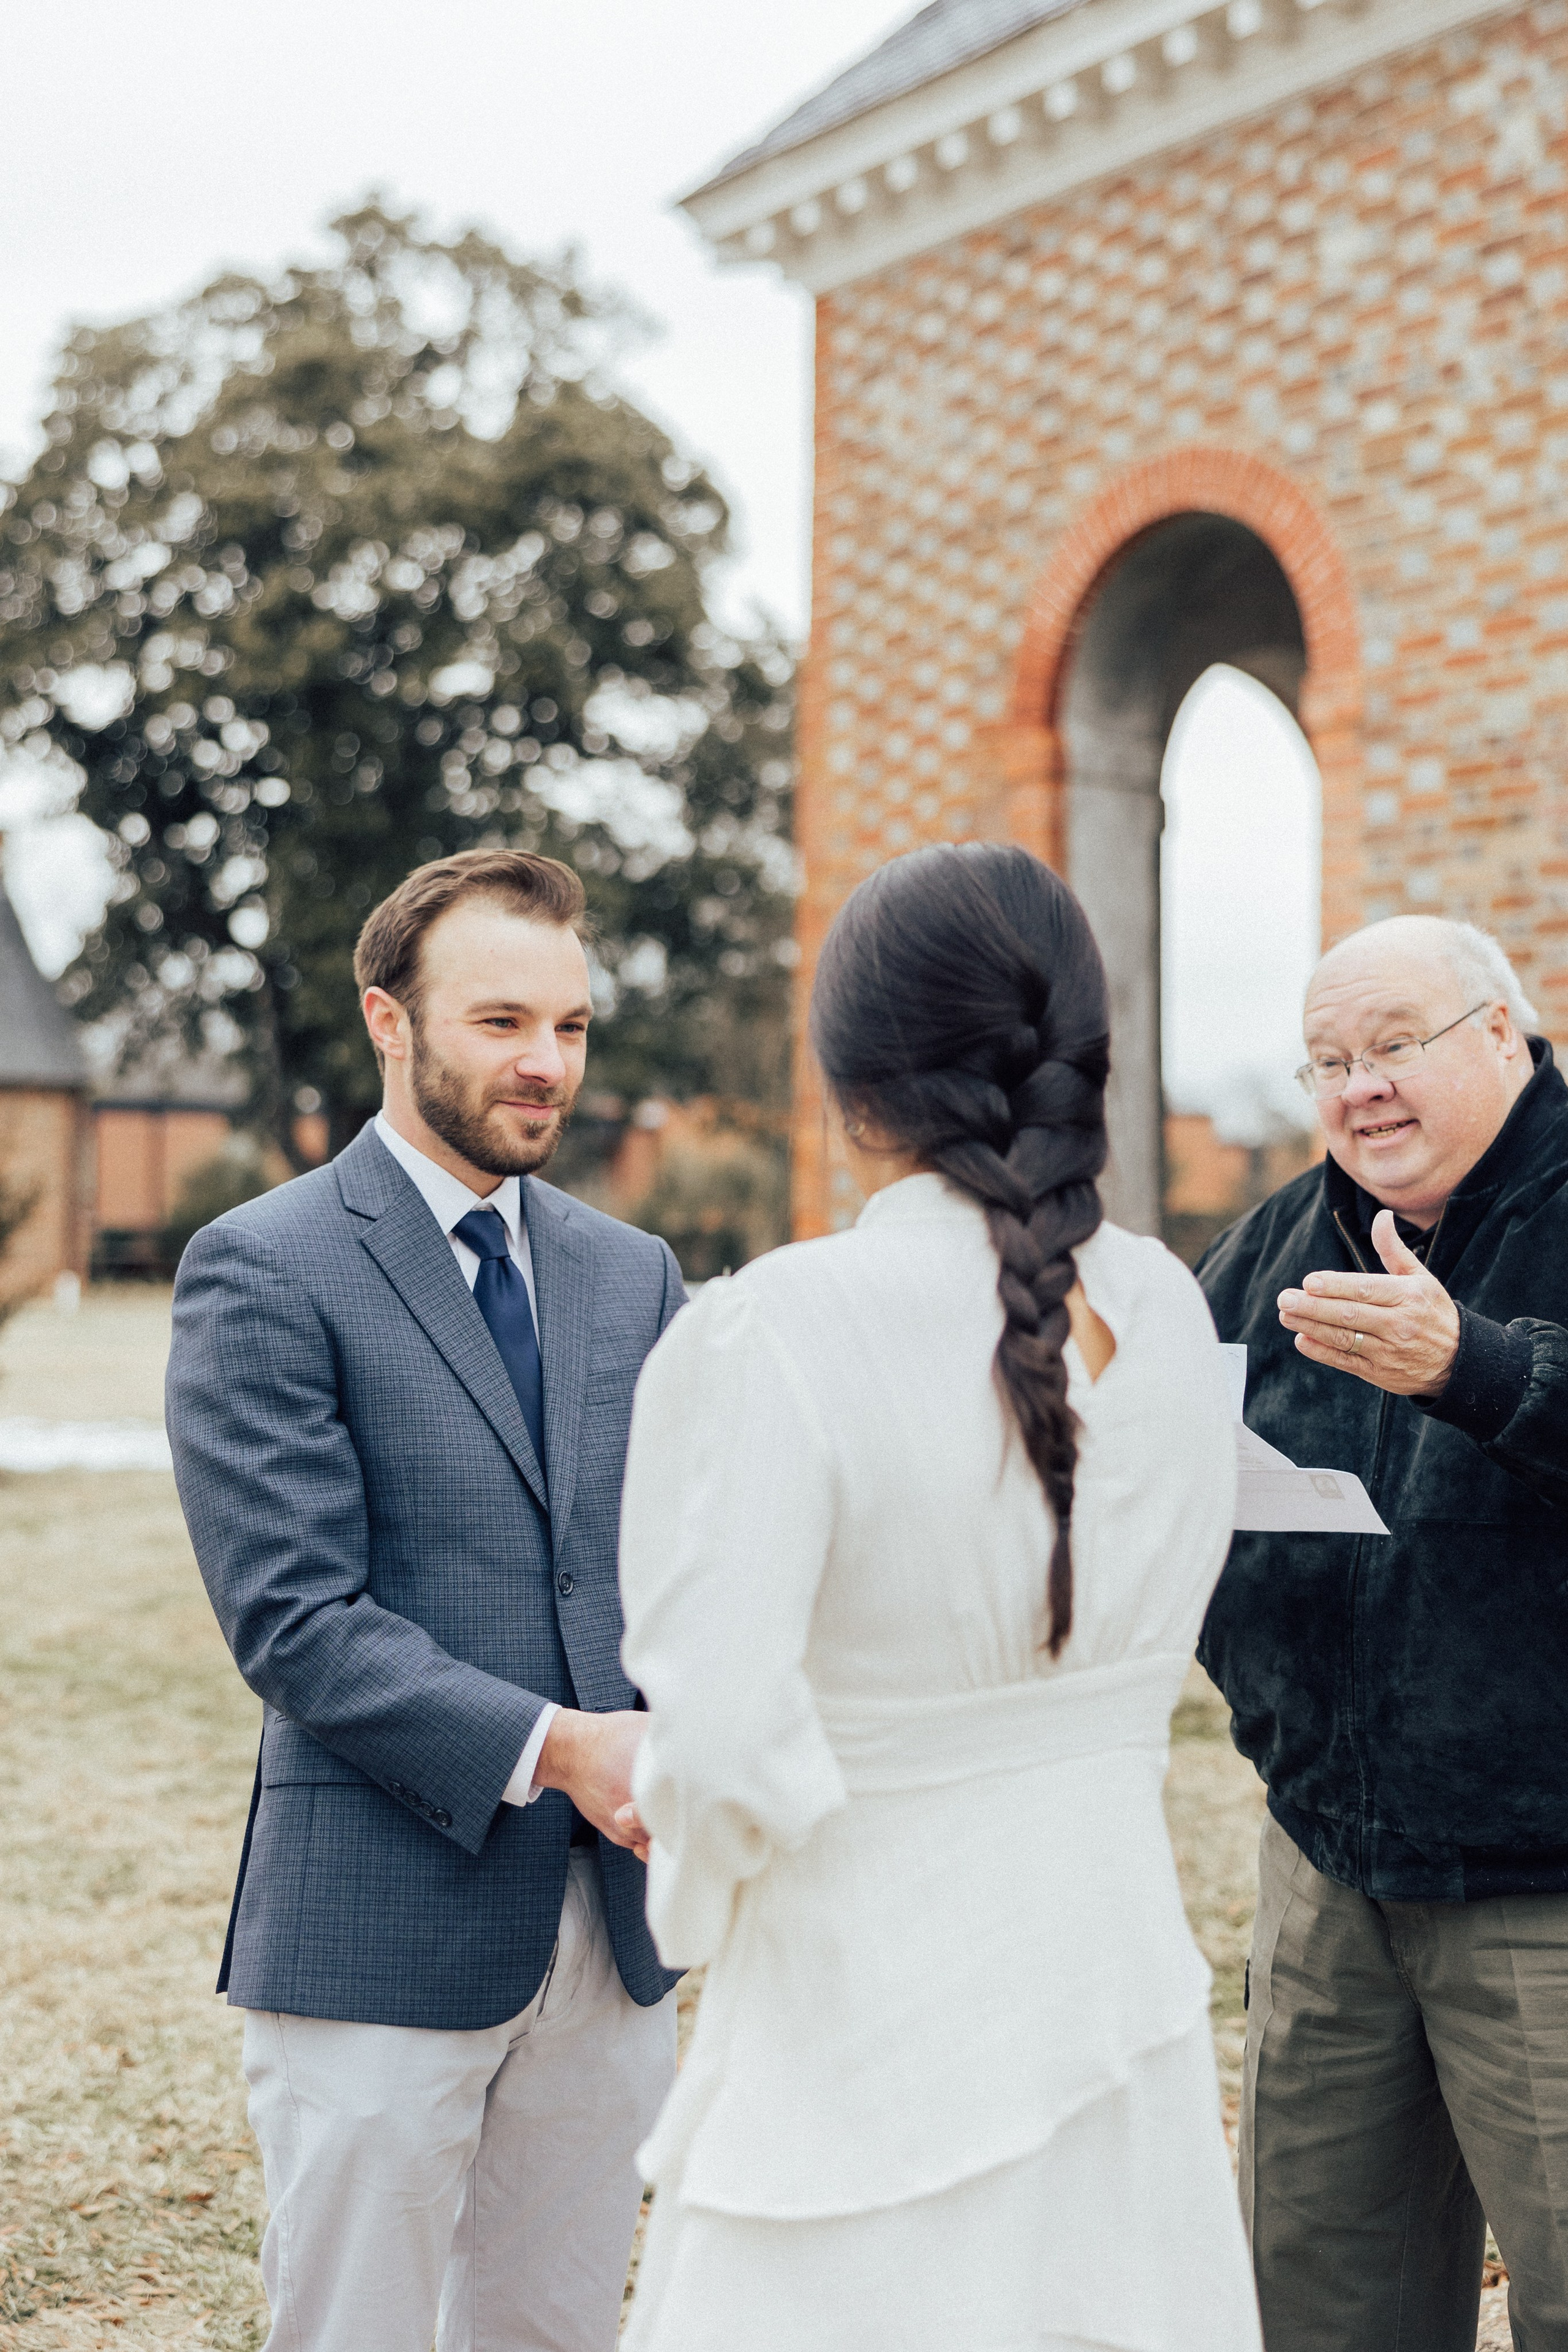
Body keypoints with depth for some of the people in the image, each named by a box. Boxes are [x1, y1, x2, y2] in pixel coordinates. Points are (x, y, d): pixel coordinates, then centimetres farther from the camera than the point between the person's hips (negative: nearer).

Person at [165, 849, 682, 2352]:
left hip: (613, 1925, 5)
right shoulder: (264, 1271, -7)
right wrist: (550, 1748, -22)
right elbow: (292, 1620, -14)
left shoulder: (633, 1274, 12)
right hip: (384, 1931, -5)